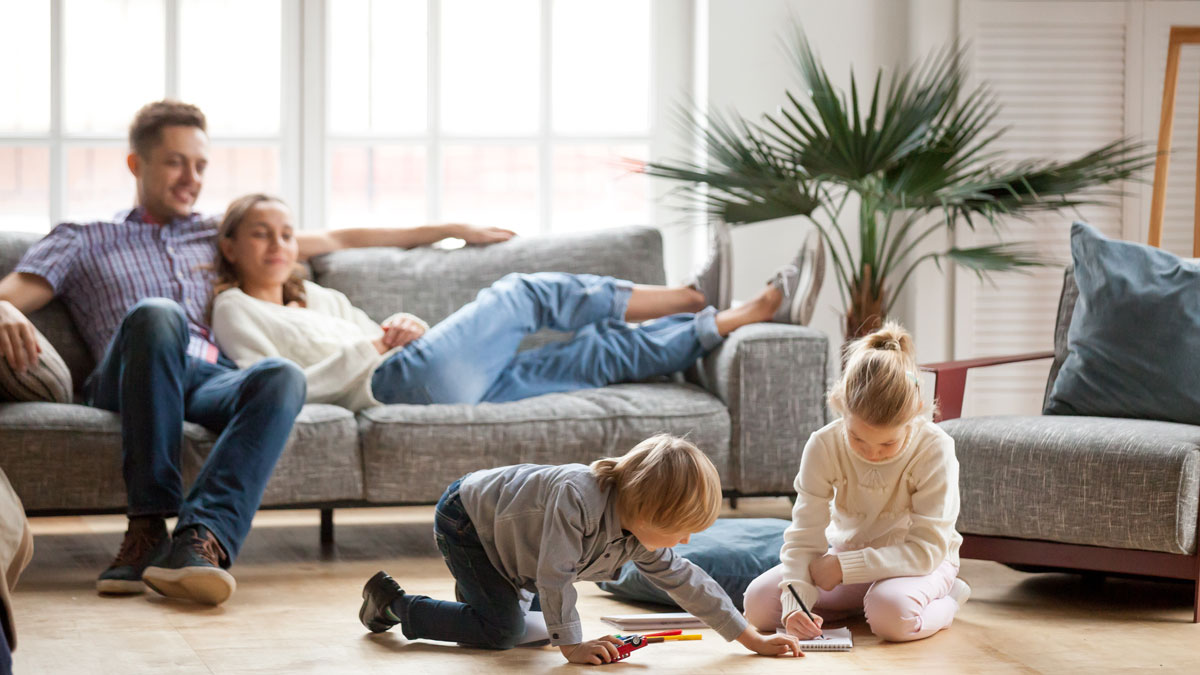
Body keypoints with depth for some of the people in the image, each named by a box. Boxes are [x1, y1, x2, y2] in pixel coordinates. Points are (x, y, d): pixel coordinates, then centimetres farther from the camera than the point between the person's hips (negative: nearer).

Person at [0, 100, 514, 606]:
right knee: (157, 314, -38)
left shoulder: (217, 236, 35)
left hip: (214, 381, 3)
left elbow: (335, 239, 38)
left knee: (283, 376, -34)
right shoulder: (82, 241, 25)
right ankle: (148, 526, -38)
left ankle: (202, 536, -53)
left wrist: (448, 231, 38)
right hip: (128, 386, -2)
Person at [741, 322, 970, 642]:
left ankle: (946, 601, -4)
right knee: (758, 602, -16)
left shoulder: (935, 450, -25)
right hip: (847, 554, 4)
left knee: (892, 614, -39)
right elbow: (804, 537, -18)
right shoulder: (824, 446, -18)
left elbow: (928, 548, -26)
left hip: (918, 563, -4)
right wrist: (795, 602, -36)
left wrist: (845, 567, -30)